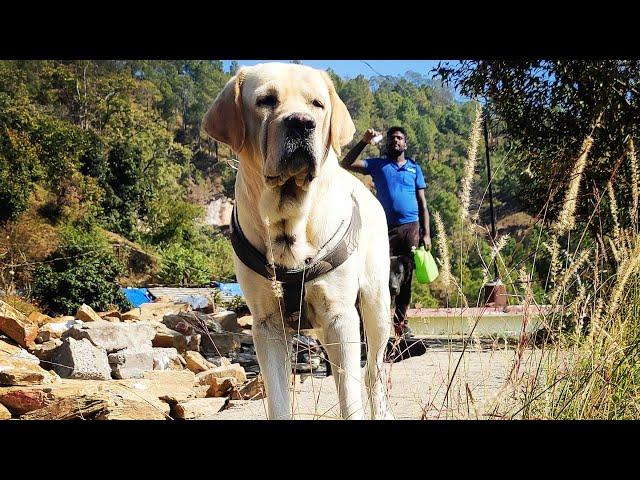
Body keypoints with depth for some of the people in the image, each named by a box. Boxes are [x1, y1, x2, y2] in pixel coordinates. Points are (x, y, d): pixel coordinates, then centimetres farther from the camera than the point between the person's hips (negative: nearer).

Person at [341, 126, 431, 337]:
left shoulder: (414, 168, 14)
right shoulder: (377, 165, 11)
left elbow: (422, 204, 11)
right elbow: (346, 164, 1)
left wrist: (426, 233, 3)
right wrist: (364, 142, -6)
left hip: (410, 227, 2)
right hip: (386, 228, -1)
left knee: (406, 277, 4)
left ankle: (401, 322, 11)